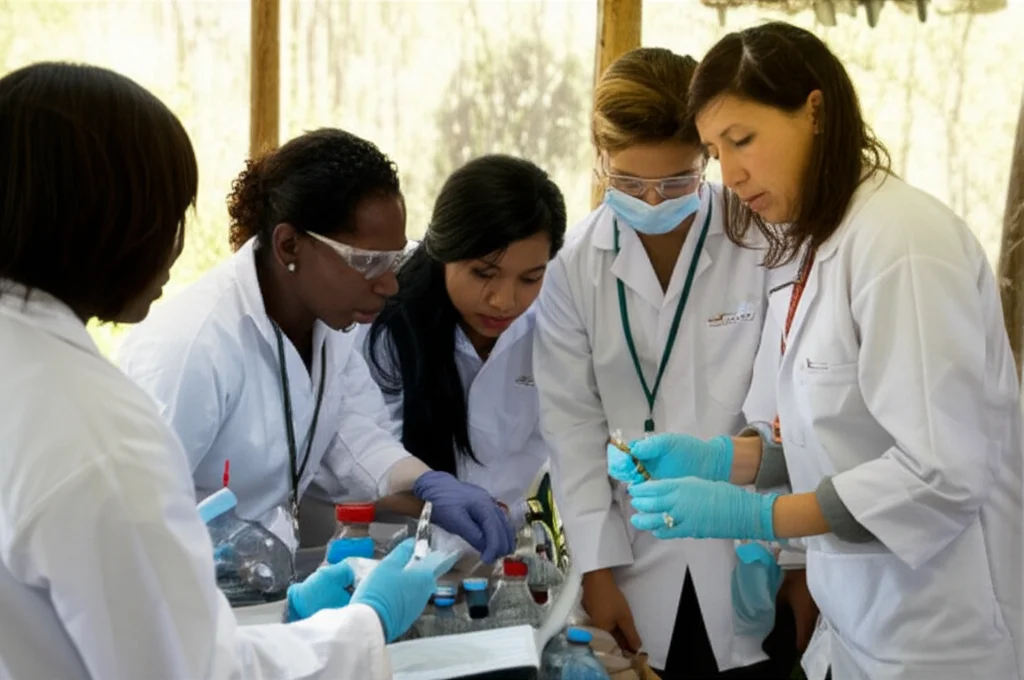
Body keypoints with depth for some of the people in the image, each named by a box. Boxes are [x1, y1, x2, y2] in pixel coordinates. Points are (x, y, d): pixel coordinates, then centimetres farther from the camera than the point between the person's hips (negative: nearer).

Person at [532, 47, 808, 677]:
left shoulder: (763, 240, -11)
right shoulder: (574, 265, -3)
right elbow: (572, 421, -1)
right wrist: (596, 567, -5)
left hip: (755, 554, -2)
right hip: (640, 560, 2)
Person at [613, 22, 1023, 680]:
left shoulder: (902, 239, -21)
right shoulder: (819, 244, 6)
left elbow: (941, 472, -23)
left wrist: (755, 516, -21)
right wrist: (718, 456, 1)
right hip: (864, 609, 8)